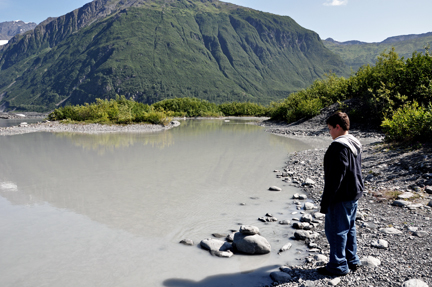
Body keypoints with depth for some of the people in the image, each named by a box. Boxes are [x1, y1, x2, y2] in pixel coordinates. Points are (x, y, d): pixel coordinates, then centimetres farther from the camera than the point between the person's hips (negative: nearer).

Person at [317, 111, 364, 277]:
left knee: (335, 230, 2)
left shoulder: (338, 146, -21)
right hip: (354, 194, 10)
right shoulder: (355, 144, 10)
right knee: (349, 229, 20)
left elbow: (335, 177, -24)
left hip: (341, 197, -10)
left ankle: (338, 266, 13)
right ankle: (352, 261, 32)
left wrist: (325, 202, -19)